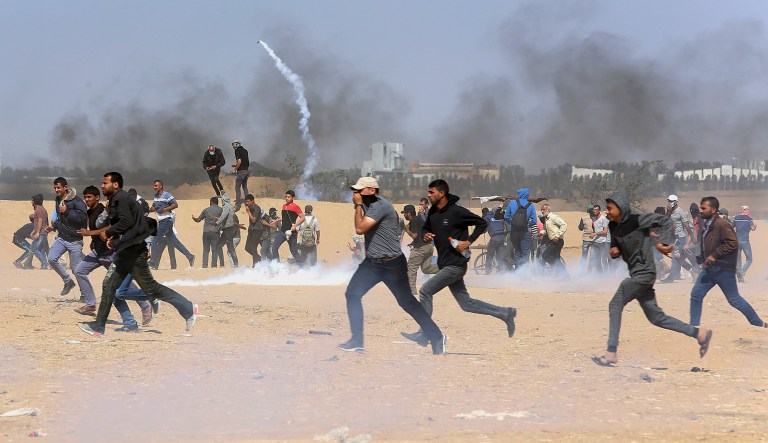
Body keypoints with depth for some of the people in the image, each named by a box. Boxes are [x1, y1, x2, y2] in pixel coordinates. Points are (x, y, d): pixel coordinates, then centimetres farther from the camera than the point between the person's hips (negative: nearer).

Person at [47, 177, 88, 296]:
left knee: (76, 268, -4)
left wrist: (67, 211, -27)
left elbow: (83, 217, -27)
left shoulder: (77, 201, -15)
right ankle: (68, 281, 8)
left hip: (74, 240, -7)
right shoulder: (58, 201, 11)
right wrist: (54, 226, 13)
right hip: (61, 238, 7)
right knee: (51, 258, -10)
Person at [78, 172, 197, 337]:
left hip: (134, 252, -10)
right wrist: (115, 237, 12)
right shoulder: (116, 200, 18)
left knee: (150, 287, -5)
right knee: (109, 285, 6)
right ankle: (98, 327, 7)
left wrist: (108, 233, -14)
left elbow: (125, 222, -24)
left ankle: (188, 309, 2)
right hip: (124, 252, 10)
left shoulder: (121, 199, -13)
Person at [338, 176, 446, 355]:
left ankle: (436, 337, 8)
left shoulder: (381, 206, -20)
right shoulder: (369, 205, 9)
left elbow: (360, 229, -24)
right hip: (372, 263, 9)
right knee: (352, 294, -1)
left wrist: (358, 205, -15)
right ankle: (357, 340, 3)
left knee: (407, 302, -3)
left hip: (392, 264, -9)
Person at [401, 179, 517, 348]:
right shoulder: (433, 212, 9)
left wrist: (468, 241, -17)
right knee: (467, 304, 10)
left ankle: (423, 335, -6)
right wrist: (425, 235, 1)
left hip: (455, 265, -9)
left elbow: (482, 223, -9)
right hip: (445, 265, 9)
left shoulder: (457, 212, -13)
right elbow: (425, 228, 24)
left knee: (425, 291, -12)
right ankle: (505, 313, 21)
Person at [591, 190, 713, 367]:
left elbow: (666, 221, -16)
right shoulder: (613, 226, 9)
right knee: (656, 317, 10)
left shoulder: (637, 220, -15)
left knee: (615, 305, -12)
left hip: (644, 273, -9)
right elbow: (616, 246, 22)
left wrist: (663, 243, -25)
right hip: (637, 275, 9)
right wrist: (613, 251, -1)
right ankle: (699, 333, 17)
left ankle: (611, 354, -10)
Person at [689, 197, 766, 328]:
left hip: (724, 270, -8)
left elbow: (733, 243, -24)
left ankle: (759, 323, 17)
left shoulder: (722, 225, -18)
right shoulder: (705, 225, 11)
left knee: (734, 300, 2)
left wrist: (715, 255, -24)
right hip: (708, 269, 8)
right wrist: (702, 258, 10)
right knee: (696, 295, 0)